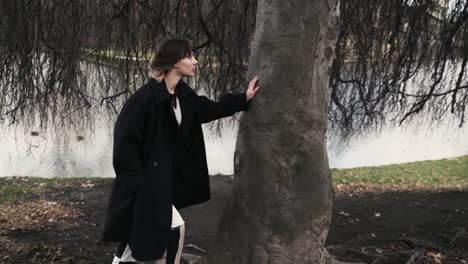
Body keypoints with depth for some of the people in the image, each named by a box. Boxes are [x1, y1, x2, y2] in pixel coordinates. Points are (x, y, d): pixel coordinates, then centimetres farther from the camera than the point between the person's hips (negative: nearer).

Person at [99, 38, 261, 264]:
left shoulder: (184, 94, 2)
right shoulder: (146, 96, -23)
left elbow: (209, 109, 18)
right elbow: (125, 135, -21)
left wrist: (243, 99, 12)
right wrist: (137, 178, -18)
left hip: (166, 176, 8)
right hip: (145, 178, -8)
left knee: (139, 228, 18)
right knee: (175, 226, -9)